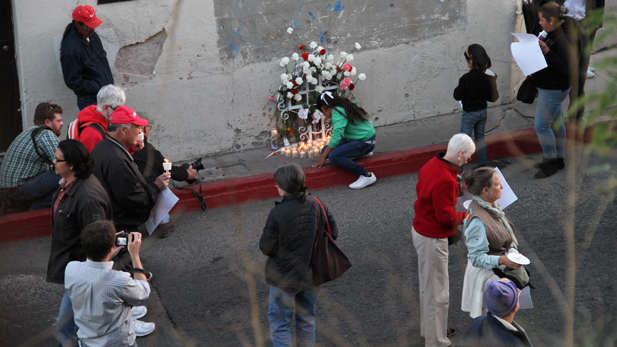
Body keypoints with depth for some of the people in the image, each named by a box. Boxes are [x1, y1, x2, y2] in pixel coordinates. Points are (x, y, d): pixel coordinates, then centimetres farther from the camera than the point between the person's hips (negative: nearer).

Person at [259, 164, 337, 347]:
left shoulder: (277, 213, -24)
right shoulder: (318, 207, -11)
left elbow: (266, 248, -17)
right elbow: (333, 233, 1)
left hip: (284, 278, -4)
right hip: (312, 275, 5)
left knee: (280, 325, 12)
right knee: (307, 320, 23)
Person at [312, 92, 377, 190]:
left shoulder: (338, 113, -16)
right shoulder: (345, 107, 12)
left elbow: (336, 138, -23)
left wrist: (322, 157, -16)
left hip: (365, 143, -10)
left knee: (333, 156, -28)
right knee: (326, 150, 5)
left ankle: (366, 175, -22)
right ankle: (362, 153, 18)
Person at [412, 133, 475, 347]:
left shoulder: (431, 165, 1)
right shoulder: (445, 180, -29)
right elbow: (445, 216, -25)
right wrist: (464, 216, -8)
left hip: (419, 231, 10)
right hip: (433, 239, -10)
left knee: (428, 285, 25)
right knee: (437, 291, 2)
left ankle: (429, 328, 41)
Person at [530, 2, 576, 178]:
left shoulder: (562, 39, -24)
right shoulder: (551, 36, 7)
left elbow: (568, 67, -30)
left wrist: (547, 52, -33)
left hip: (553, 90, -10)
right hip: (550, 89, 10)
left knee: (541, 125, -4)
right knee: (555, 123, 19)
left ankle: (550, 162, 8)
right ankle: (559, 159, 30)